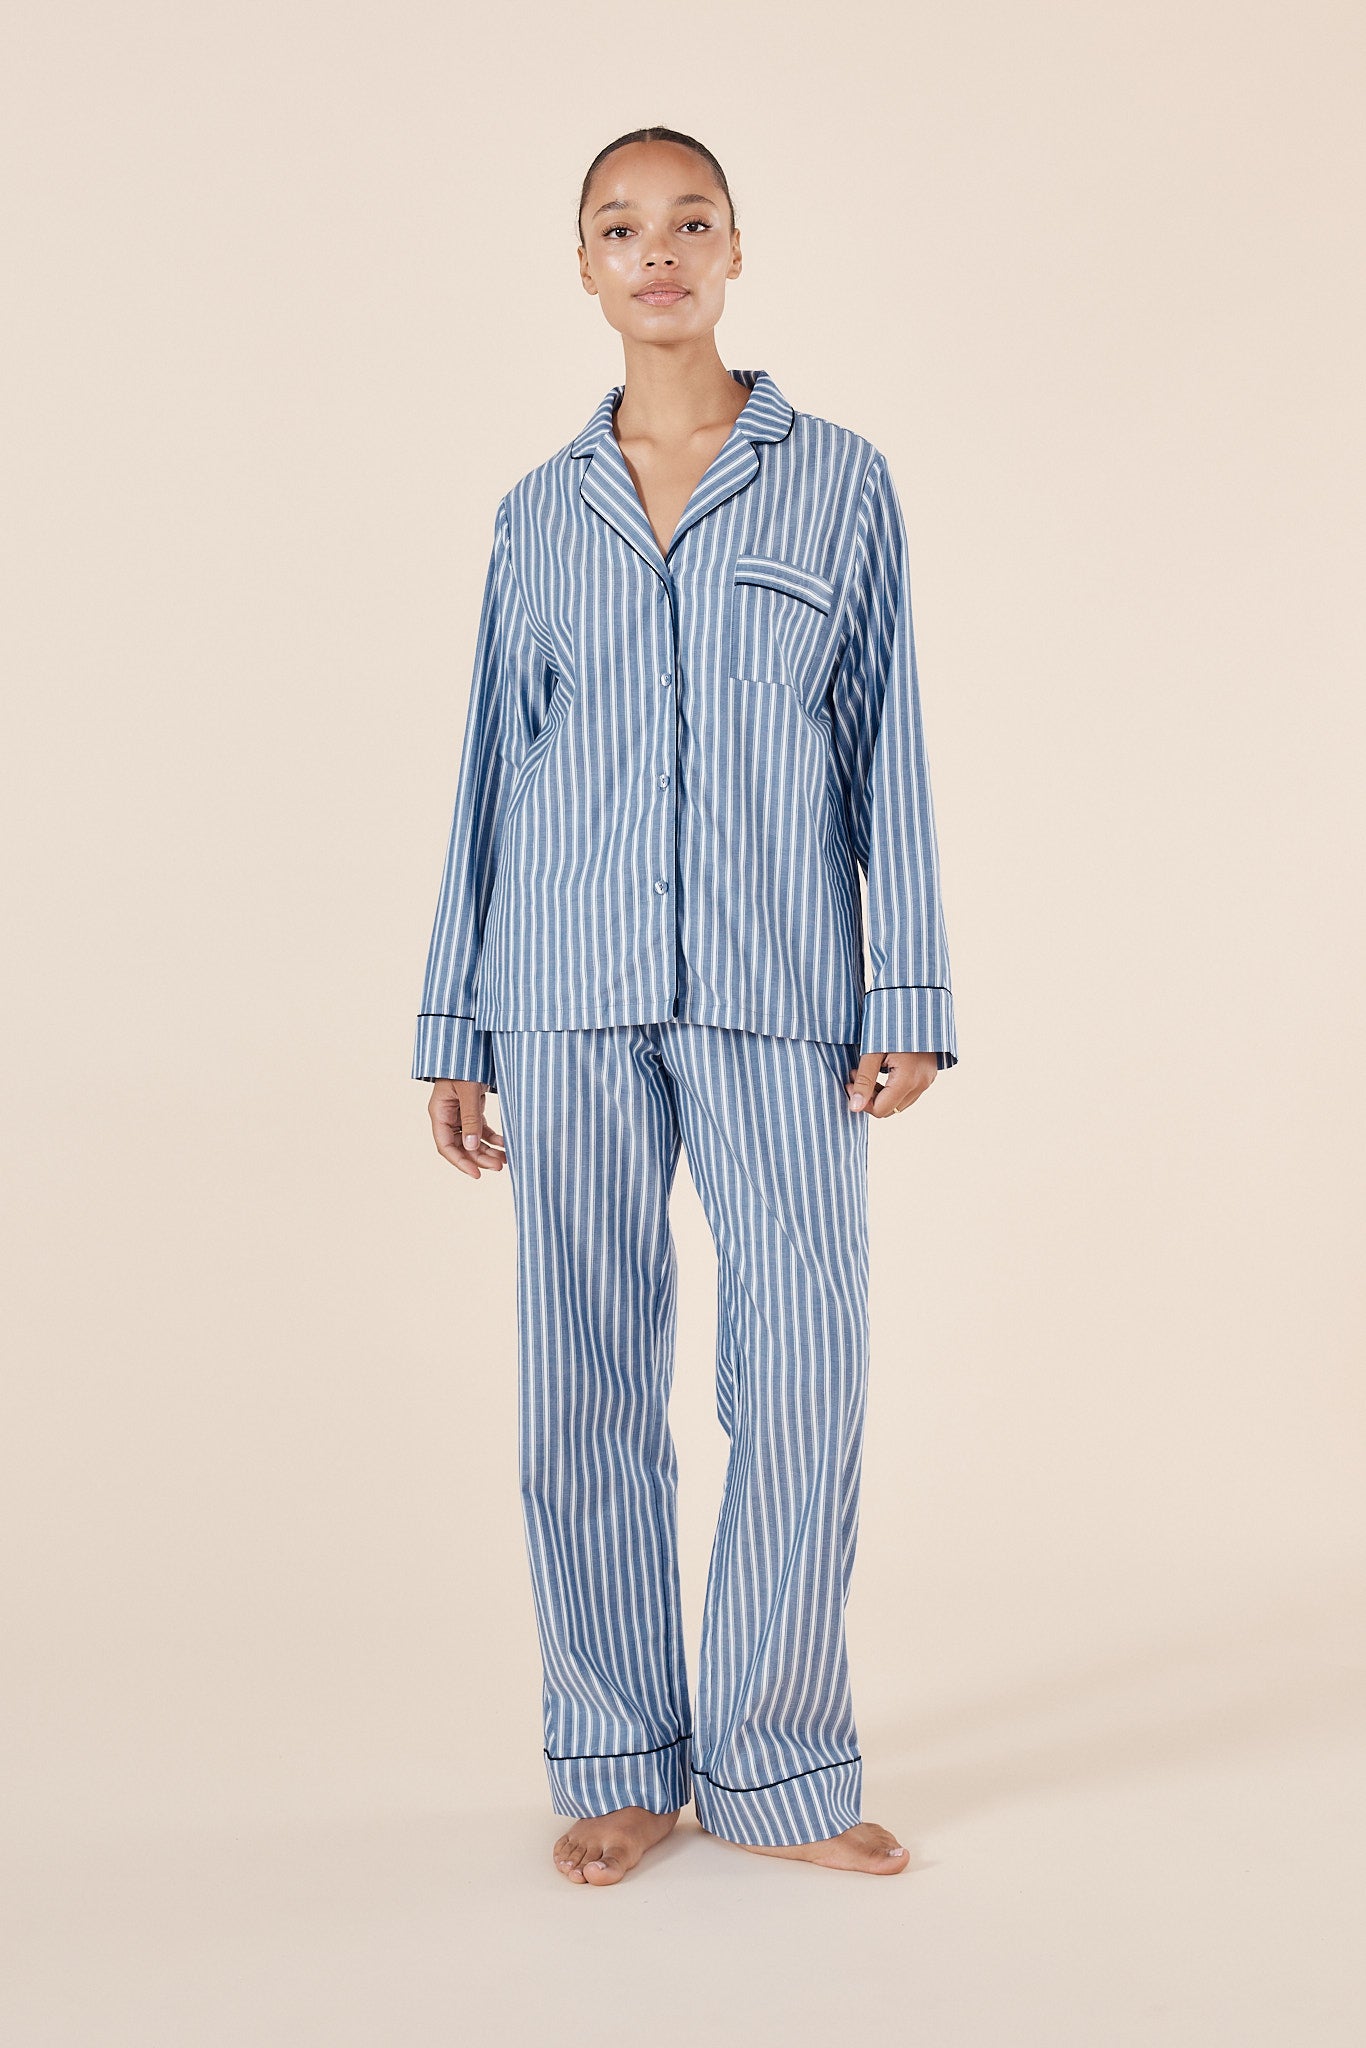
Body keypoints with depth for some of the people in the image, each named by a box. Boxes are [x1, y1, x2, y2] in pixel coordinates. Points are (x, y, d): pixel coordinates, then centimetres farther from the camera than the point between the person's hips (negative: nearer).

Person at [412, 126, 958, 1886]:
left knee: (802, 1373, -4)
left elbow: (888, 749, 5)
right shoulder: (537, 516, 13)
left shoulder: (839, 480, 9)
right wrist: (453, 1030, 9)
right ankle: (619, 1764, 16)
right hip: (571, 988, 2)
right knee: (587, 1376, 3)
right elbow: (493, 770, 13)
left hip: (779, 985, -1)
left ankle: (776, 1770, 12)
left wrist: (912, 994, -4)